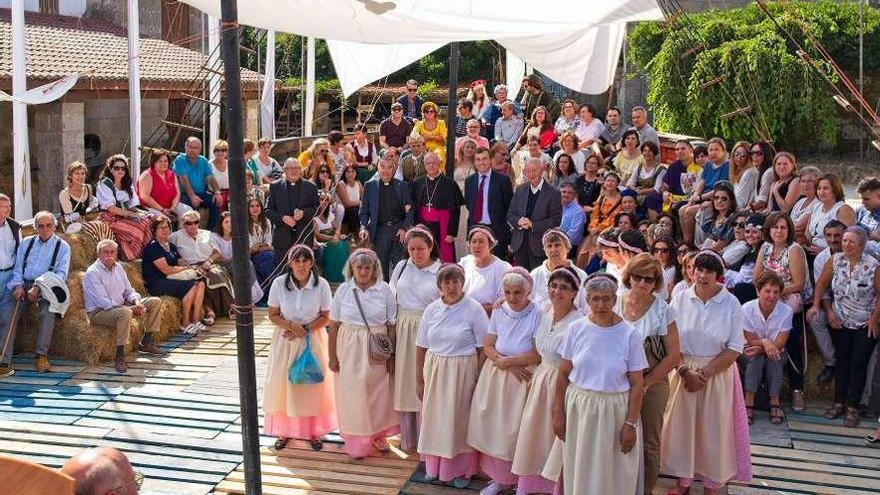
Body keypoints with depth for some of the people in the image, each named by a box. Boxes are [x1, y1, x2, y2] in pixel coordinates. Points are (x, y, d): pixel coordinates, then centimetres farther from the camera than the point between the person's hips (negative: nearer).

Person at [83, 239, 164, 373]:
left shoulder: (118, 267, 9)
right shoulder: (93, 273, -17)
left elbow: (129, 291, 14)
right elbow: (103, 302, -23)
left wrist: (136, 301, -11)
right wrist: (131, 308, -24)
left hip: (120, 305, 9)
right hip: (99, 312, -9)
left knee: (155, 302, 3)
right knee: (125, 312, -41)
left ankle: (146, 342, 9)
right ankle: (120, 356, -32)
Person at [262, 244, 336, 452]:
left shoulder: (321, 285, -14)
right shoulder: (279, 283, -12)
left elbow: (326, 317, -5)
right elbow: (273, 315, -4)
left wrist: (305, 330, -17)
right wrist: (290, 325, -21)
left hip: (313, 340, -1)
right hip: (285, 340, 1)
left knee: (313, 385, 7)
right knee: (284, 385, 7)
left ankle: (314, 431, 23)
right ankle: (284, 431, 23)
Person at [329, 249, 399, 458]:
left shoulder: (385, 290, -5)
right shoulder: (343, 290, -3)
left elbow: (392, 326, -2)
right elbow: (334, 325, 1)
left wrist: (392, 356, -3)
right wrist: (332, 356, 0)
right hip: (350, 348, 0)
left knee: (378, 392, 10)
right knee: (352, 392, 3)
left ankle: (378, 435, 30)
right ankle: (356, 441, 18)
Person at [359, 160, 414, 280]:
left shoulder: (402, 185, 7)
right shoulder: (370, 185, 6)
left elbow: (409, 210, 6)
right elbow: (364, 210, 7)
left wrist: (405, 228, -6)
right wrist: (364, 227, -8)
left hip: (399, 229, 0)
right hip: (380, 230, 0)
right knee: (382, 265, 4)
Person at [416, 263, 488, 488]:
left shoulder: (474, 309, -9)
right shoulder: (432, 310, 2)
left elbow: (483, 348, -7)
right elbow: (421, 347, 6)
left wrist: (480, 381, -10)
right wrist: (419, 380, 6)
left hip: (463, 371, -3)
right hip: (434, 370, 4)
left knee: (459, 419, 5)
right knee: (434, 417, 10)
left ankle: (462, 470, 21)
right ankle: (434, 466, 27)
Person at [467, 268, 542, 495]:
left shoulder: (538, 315, -13)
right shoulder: (499, 312, 2)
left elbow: (538, 355, -16)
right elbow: (488, 347, 5)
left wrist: (506, 361, -13)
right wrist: (506, 363, -12)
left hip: (524, 379, -4)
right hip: (496, 377, 5)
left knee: (518, 430, 0)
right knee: (495, 428, 8)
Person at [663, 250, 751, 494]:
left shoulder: (731, 304, -9)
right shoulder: (680, 299, -5)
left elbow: (735, 348, -9)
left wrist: (705, 373, -14)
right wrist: (685, 371, -14)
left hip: (718, 372, -1)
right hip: (683, 371, 1)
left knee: (713, 428, 7)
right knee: (682, 424, 9)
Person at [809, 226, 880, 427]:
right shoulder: (835, 261, -6)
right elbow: (821, 284, 3)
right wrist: (817, 305, -8)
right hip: (840, 321, 3)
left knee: (858, 364, -1)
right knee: (841, 361, 8)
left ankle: (853, 407, 6)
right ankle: (839, 402, 17)